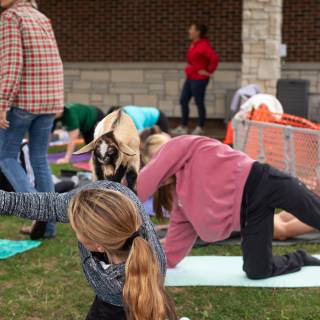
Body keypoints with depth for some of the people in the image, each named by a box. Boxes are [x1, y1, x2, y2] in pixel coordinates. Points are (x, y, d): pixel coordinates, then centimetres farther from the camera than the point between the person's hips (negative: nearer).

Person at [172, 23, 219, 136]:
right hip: (190, 78, 10)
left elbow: (214, 58, -28)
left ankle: (200, 128, 13)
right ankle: (183, 127, 18)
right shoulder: (193, 44, 10)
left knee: (199, 103, 1)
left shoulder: (203, 45, -19)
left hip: (199, 79, -10)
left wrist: (209, 71, -19)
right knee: (183, 101, 10)